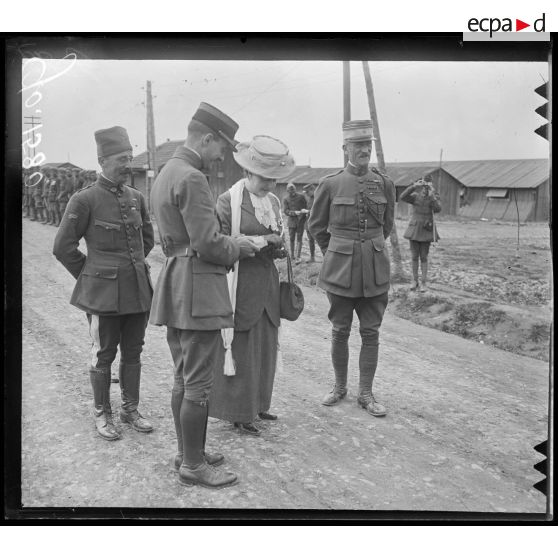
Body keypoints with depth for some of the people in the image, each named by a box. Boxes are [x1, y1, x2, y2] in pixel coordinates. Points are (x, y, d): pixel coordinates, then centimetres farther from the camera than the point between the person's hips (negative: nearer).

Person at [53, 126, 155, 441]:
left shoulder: (137, 198, 7)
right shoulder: (85, 200, -9)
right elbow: (64, 247, -4)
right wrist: (90, 274, 1)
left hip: (138, 290, 5)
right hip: (103, 294, -5)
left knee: (133, 353, 13)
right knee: (104, 355, 6)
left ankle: (131, 409, 27)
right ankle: (103, 415, 21)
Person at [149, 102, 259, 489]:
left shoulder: (166, 173, 15)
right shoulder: (192, 179, -17)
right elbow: (208, 244, -21)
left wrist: (231, 243, 13)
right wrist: (238, 248, -2)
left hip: (175, 287, 11)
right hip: (197, 289, -11)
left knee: (184, 379, 18)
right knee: (199, 384, 0)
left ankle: (188, 452, 30)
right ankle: (193, 466, 12)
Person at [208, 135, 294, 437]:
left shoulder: (274, 201, 10)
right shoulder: (227, 201, -12)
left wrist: (278, 247, -1)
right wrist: (261, 242, -19)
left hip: (267, 284, 7)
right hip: (240, 285, -7)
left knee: (265, 348, 14)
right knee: (240, 349, 2)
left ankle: (256, 404, 30)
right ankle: (239, 413, 17)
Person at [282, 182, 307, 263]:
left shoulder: (301, 196, 1)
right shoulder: (285, 199, 1)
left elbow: (305, 206, 7)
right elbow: (285, 211, -6)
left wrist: (304, 210, -15)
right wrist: (295, 212, -19)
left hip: (300, 220, -1)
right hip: (291, 221, 1)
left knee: (299, 238, -4)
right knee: (291, 239, 8)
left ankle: (298, 257, -6)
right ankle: (292, 255, 25)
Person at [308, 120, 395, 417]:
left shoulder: (384, 184, 2)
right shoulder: (329, 185, -4)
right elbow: (316, 226, 9)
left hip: (375, 269, 2)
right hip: (340, 269, -1)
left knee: (371, 332, 6)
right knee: (340, 331, 8)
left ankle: (365, 393, 18)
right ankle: (339, 387, 26)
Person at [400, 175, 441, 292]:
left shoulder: (434, 198, -5)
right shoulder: (415, 196, -5)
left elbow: (438, 209, -23)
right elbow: (402, 197, -23)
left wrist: (432, 195, -30)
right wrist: (414, 186, -30)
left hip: (426, 231, -1)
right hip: (414, 229, 1)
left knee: (424, 257, 3)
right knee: (414, 256, 6)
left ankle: (423, 283, 11)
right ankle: (415, 281, 19)